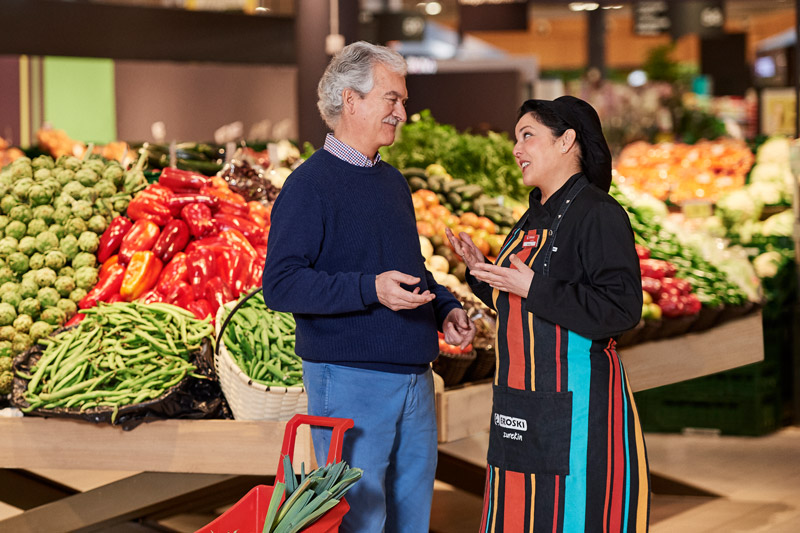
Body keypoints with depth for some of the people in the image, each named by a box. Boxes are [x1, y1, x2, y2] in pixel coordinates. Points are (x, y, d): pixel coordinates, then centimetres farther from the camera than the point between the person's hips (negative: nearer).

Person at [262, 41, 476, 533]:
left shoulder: (393, 181, 17)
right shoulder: (310, 184, -10)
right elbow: (280, 284, -18)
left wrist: (447, 309, 8)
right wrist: (371, 289, -28)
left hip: (415, 380, 8)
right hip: (350, 379, -8)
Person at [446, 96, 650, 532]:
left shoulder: (599, 215, -12)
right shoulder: (534, 218, 16)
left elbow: (622, 310, -21)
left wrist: (534, 289, -21)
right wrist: (482, 272, 8)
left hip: (576, 407, -9)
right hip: (522, 411, 9)